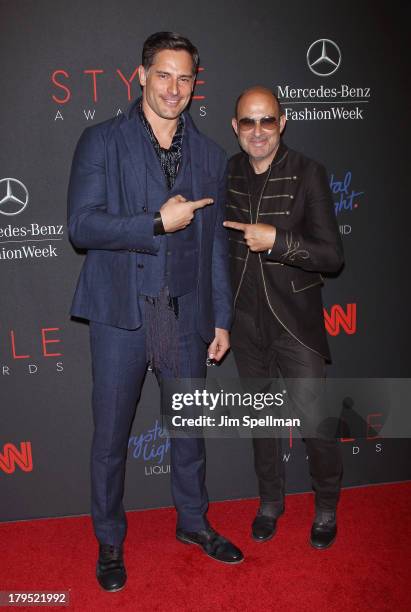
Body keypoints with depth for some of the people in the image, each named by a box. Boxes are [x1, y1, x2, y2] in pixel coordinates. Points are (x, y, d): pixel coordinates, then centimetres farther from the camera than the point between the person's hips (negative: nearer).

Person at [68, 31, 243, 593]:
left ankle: (193, 521, 39)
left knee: (190, 426, 16)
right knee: (110, 435, 8)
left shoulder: (210, 156, 10)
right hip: (121, 314, -3)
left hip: (186, 314, 3)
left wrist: (221, 318, 9)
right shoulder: (102, 141, 0)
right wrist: (158, 221, -17)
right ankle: (110, 542, 30)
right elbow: (81, 225, -10)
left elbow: (216, 244, 11)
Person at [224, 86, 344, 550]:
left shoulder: (307, 174, -10)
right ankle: (270, 501, 39)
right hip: (246, 319, 4)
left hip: (295, 319, -3)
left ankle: (326, 507, 31)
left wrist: (278, 240, -27)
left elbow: (332, 255, -13)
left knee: (314, 418, 3)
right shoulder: (226, 173, 1)